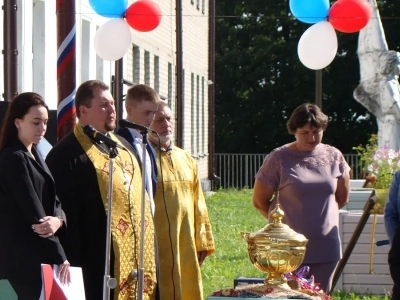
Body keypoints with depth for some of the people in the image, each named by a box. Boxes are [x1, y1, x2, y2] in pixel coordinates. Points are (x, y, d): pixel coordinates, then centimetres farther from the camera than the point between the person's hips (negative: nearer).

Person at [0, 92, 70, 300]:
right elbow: (33, 212, -16)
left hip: (39, 255, 8)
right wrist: (59, 257, -14)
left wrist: (58, 220, -15)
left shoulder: (34, 156, 15)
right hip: (23, 257, -8)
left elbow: (51, 200, 9)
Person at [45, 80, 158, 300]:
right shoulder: (66, 155, -10)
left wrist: (148, 253, 16)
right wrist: (74, 266, -18)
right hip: (98, 264, -8)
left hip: (137, 258, 8)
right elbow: (65, 216, -15)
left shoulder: (123, 146, 17)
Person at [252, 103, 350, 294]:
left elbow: (342, 197, 17)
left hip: (325, 247, 4)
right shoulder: (279, 159, -8)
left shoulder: (334, 157, 4)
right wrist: (282, 221, 8)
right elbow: (259, 201, 0)